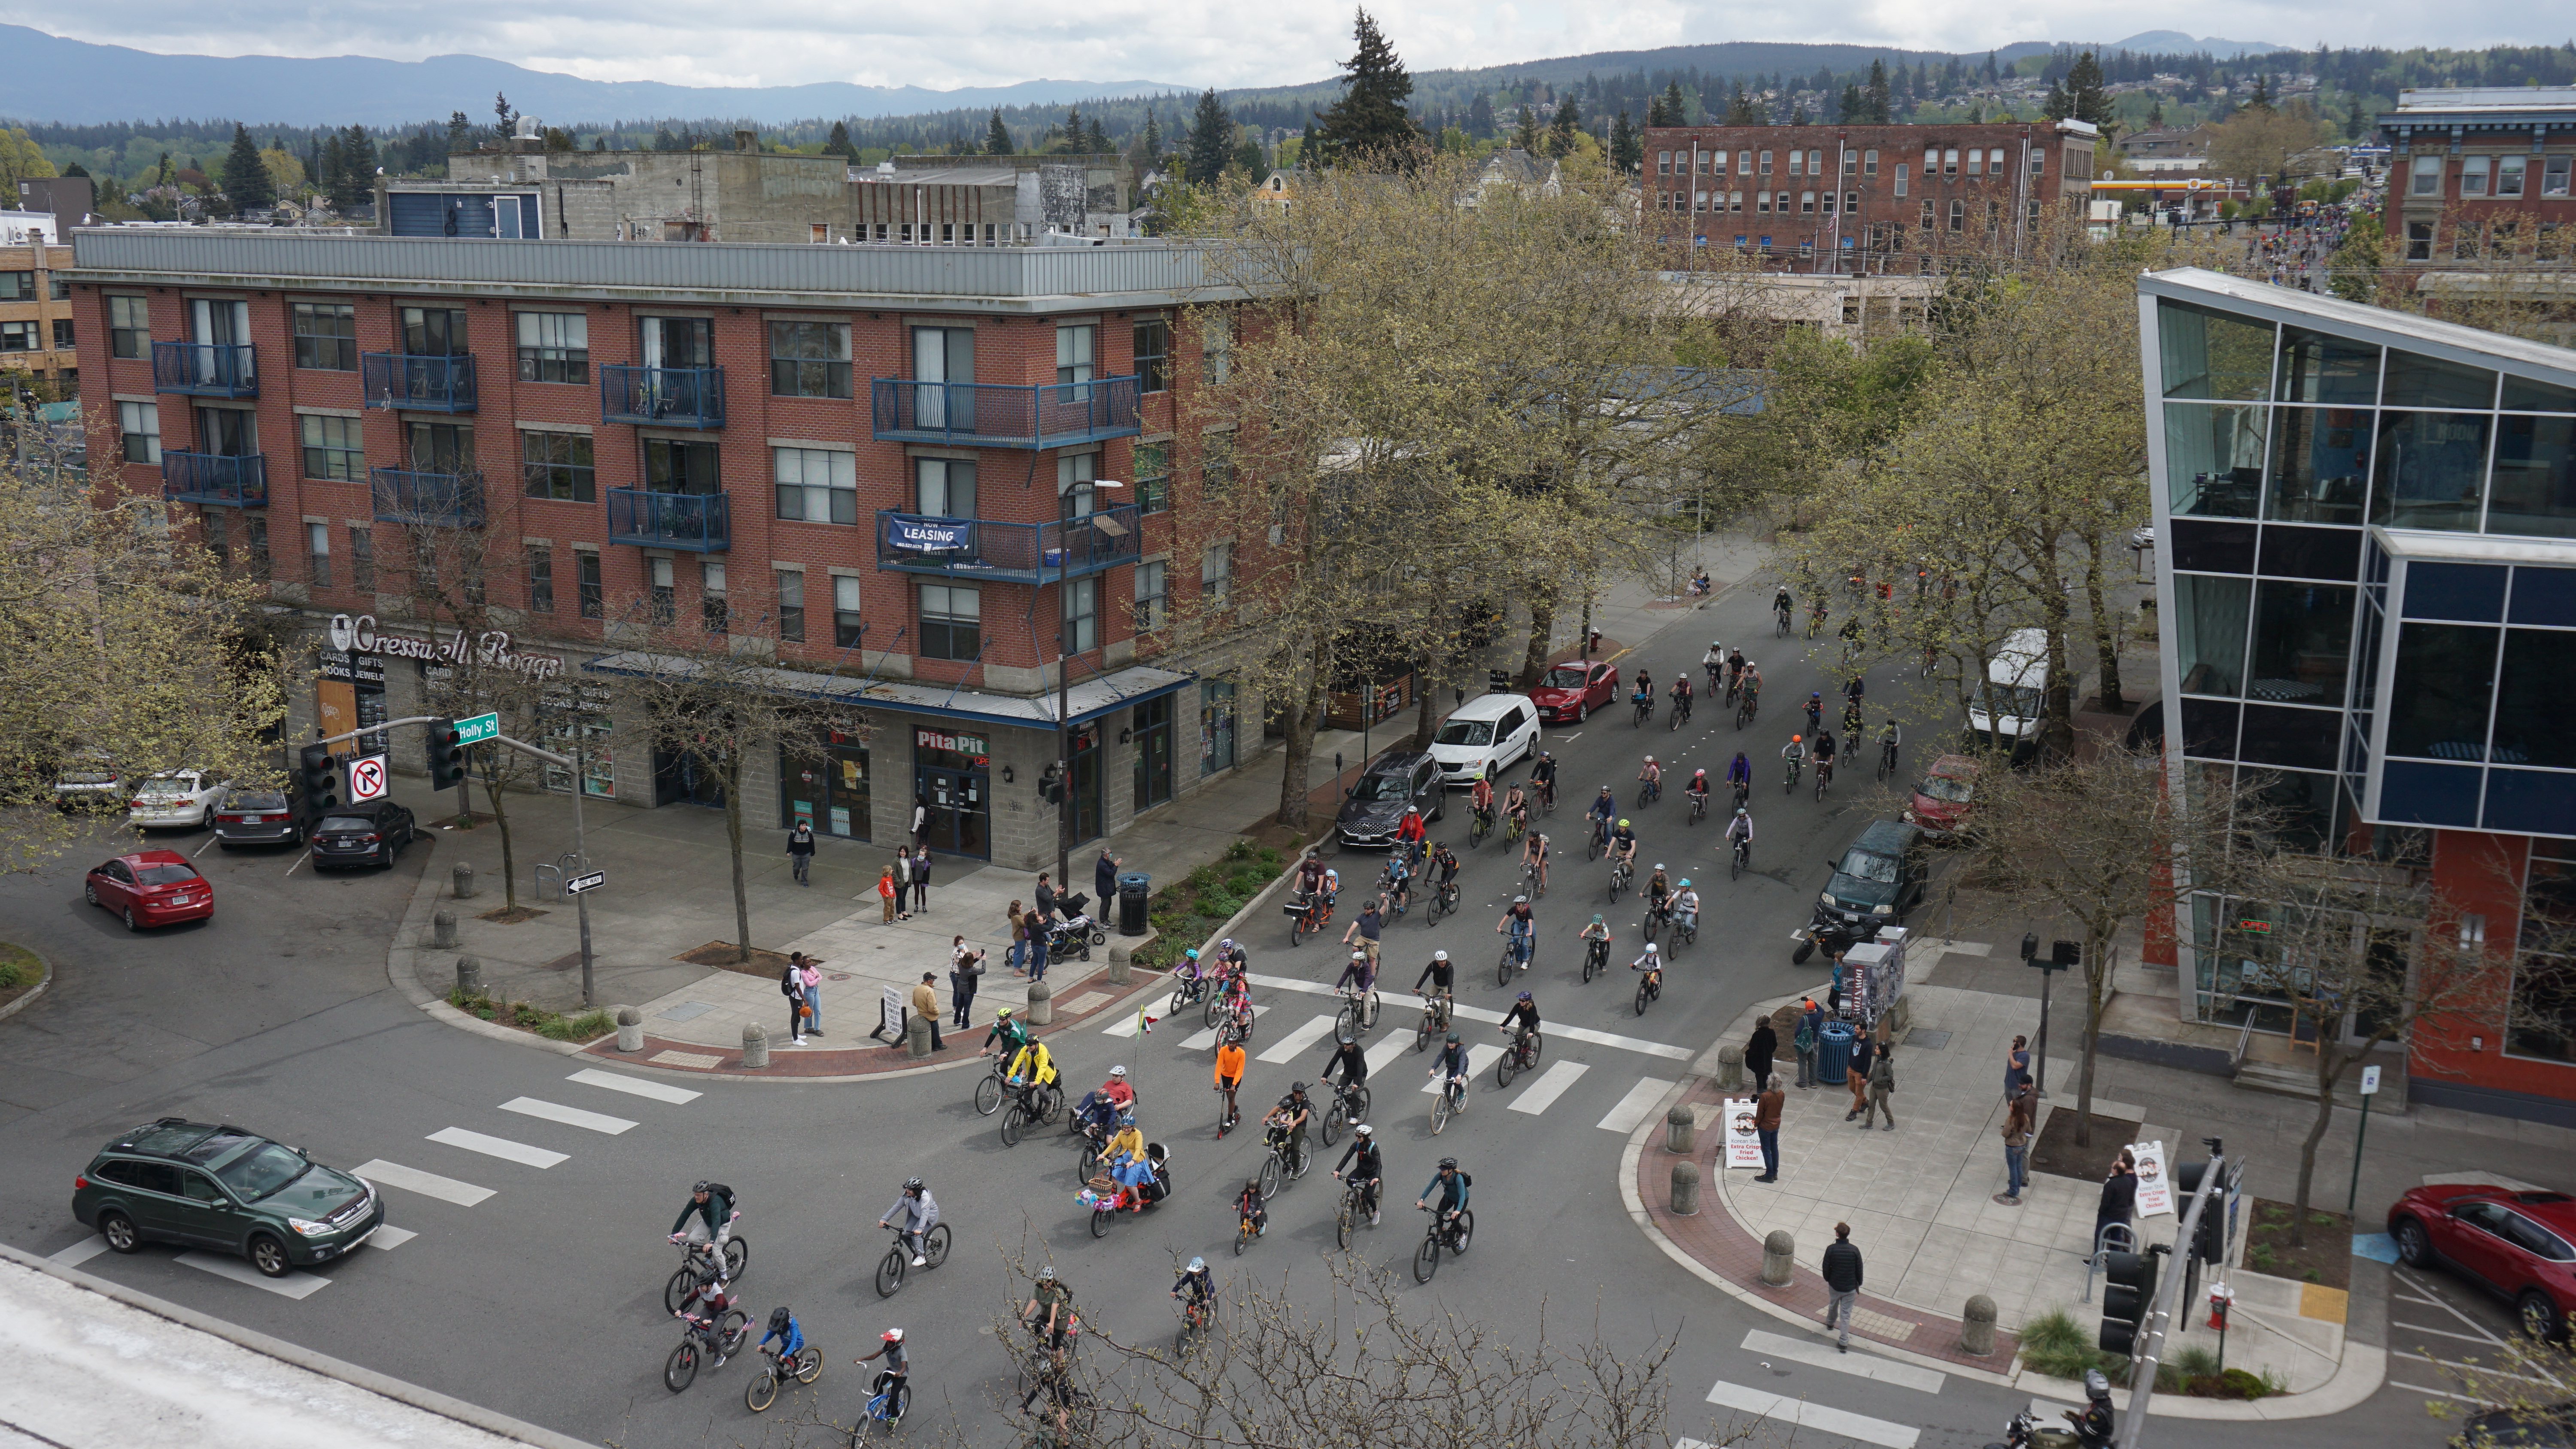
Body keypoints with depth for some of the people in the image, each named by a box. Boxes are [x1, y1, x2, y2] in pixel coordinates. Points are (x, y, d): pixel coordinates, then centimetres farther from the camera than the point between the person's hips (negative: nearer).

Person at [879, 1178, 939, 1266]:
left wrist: (920, 1229, -56)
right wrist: (884, 1219, -24)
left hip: (930, 1216, -6)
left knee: (916, 1234, -26)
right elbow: (896, 1207, -14)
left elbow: (925, 1213, -43)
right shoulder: (906, 1196, -15)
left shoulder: (925, 1197, -33)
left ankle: (921, 1257, -8)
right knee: (906, 1234, -11)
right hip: (916, 1215, 6)